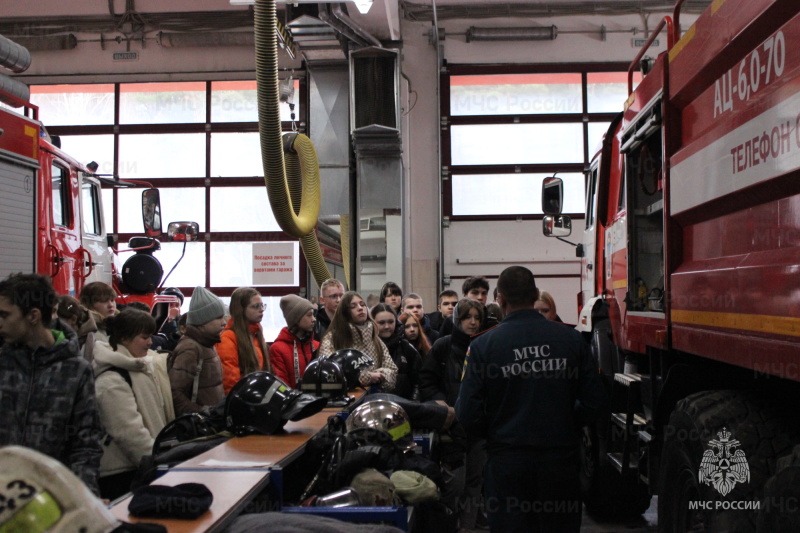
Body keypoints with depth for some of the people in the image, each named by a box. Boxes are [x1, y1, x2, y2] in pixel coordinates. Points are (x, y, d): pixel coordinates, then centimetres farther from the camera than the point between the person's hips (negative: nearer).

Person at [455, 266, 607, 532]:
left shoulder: (483, 345, -9)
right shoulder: (571, 339, -4)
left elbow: (468, 412, -11)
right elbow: (595, 399, -1)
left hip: (507, 458, -2)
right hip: (560, 456, 2)